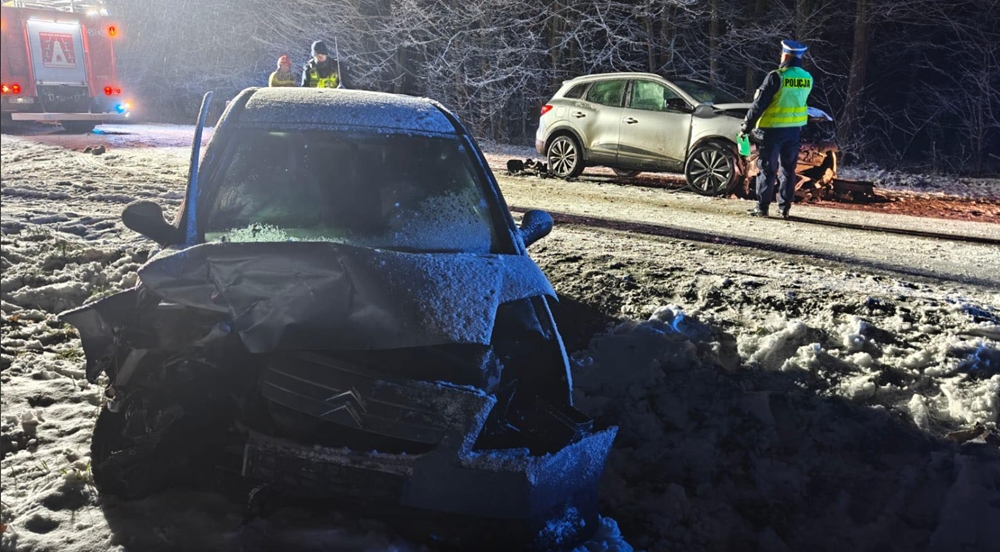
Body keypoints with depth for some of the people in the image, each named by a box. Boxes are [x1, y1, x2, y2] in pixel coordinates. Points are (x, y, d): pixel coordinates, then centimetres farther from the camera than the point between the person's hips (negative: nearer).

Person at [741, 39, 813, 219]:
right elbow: (799, 101, 13)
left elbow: (759, 104, -13)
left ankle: (762, 207, 4)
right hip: (794, 129, 5)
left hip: (773, 129, -5)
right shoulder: (807, 78, 3)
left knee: (767, 169, 2)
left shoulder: (776, 77, -16)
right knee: (788, 169, 12)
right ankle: (784, 207, 15)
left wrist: (747, 126, -6)